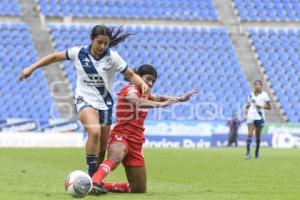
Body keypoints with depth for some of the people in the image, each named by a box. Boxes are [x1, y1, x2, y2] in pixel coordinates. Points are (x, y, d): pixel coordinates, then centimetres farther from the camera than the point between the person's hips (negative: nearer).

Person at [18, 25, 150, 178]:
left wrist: (143, 84, -25)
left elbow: (131, 75, -4)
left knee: (102, 149, 6)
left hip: (105, 104, 3)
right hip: (84, 101, -3)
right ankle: (92, 176, -30)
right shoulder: (78, 53, -5)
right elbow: (55, 57, 6)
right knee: (95, 131, -32)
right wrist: (31, 68, 4)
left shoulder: (113, 57, -5)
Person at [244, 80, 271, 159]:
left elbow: (269, 107, 2)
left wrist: (261, 106, -14)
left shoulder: (264, 95, 1)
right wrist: (246, 112, 3)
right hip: (251, 116, 1)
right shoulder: (251, 95, 10)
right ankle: (248, 152, -22)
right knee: (250, 134, -15)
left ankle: (257, 152, 22)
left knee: (258, 136, 7)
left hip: (259, 117, -1)